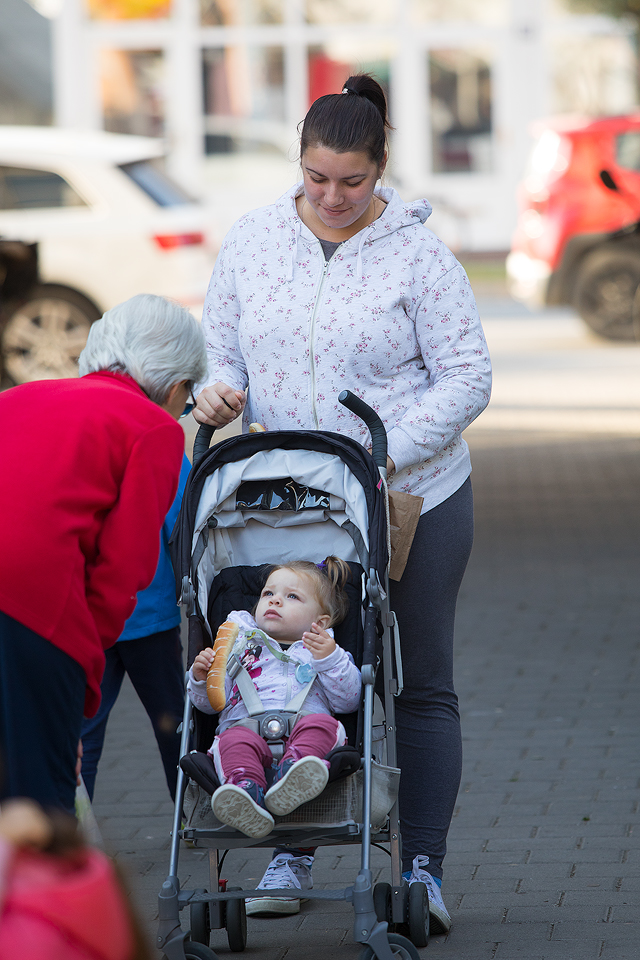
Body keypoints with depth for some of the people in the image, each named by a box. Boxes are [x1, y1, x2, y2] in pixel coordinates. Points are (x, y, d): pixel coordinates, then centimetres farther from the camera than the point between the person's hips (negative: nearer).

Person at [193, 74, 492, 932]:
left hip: (412, 499, -3)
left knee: (419, 685, 2)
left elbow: (466, 379, -8)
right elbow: (220, 341, 13)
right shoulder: (253, 240, 2)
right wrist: (217, 387, -11)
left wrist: (387, 452, -19)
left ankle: (424, 867, 7)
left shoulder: (417, 255, -9)